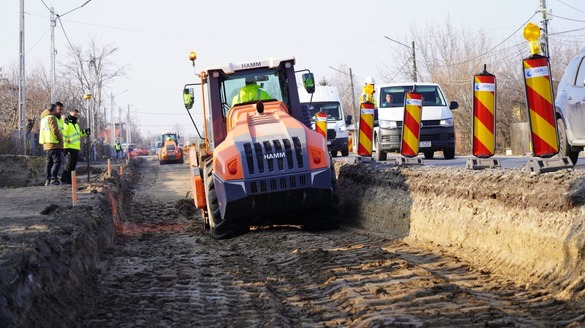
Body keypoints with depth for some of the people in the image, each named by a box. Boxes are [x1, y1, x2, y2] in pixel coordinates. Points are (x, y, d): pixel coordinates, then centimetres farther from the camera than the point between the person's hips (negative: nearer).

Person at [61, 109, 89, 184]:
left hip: (76, 148, 9)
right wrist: (64, 147, -20)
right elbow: (63, 136, -13)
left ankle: (69, 180, 13)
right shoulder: (66, 124, -6)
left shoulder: (76, 125, 23)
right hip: (70, 148, -9)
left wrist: (85, 132, 20)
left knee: (73, 165, 9)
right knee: (69, 164, -13)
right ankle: (64, 180, -12)